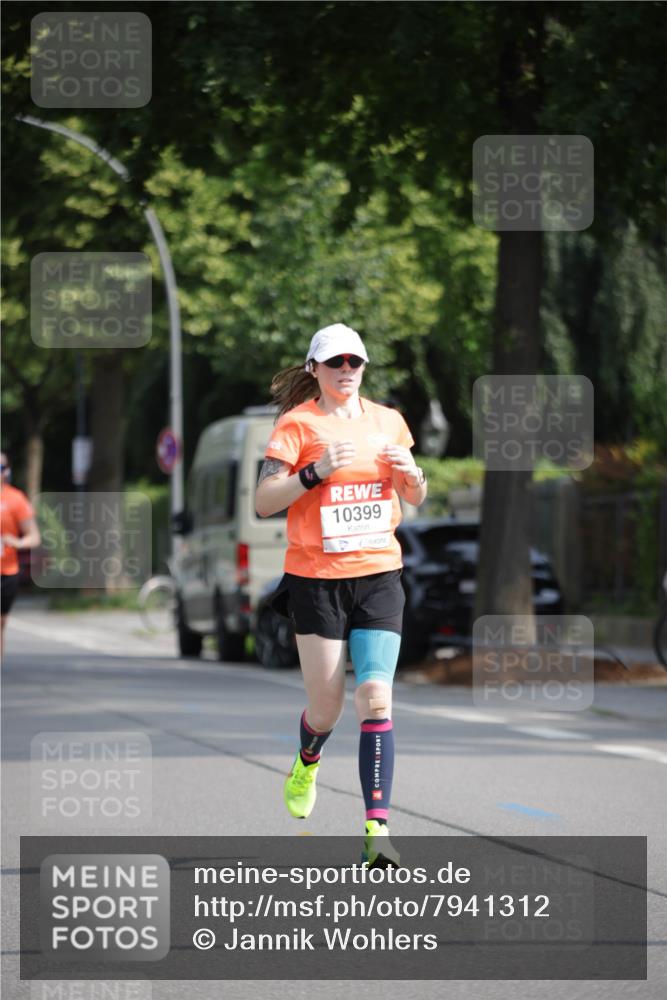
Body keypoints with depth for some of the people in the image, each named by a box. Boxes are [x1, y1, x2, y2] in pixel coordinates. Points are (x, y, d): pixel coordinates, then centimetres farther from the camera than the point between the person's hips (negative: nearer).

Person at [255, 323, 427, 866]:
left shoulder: (388, 421, 10)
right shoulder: (298, 423, -3)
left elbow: (416, 497, 20)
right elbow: (263, 501, -9)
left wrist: (410, 472, -3)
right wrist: (316, 472, -22)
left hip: (379, 576, 2)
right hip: (317, 580, -2)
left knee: (376, 696, -13)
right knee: (327, 707, 1)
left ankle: (378, 827, -15)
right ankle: (307, 762, 38)